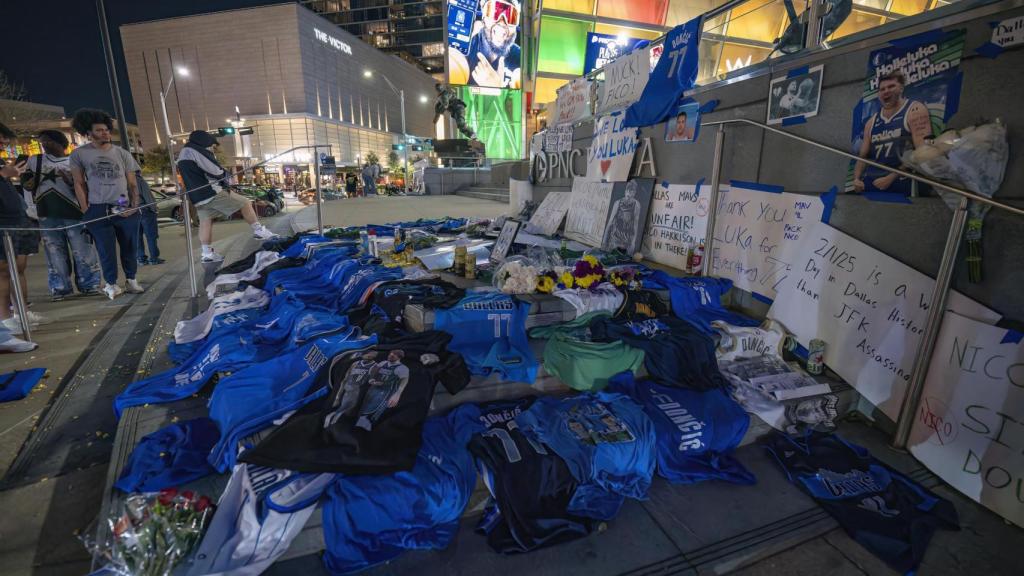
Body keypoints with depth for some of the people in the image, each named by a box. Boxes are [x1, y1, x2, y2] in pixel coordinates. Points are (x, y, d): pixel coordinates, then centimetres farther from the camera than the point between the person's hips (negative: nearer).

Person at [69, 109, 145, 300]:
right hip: (98, 210, -1)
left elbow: (132, 183, 8)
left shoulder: (121, 153, 7)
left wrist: (135, 205, -5)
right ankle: (111, 284, 15)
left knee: (129, 247, 6)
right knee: (106, 250, 4)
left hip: (125, 209, 1)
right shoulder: (79, 154, 3)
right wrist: (86, 211, -2)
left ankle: (131, 280, 19)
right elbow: (79, 184, 4)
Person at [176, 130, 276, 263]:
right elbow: (215, 170, -15)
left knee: (205, 222, 9)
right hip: (212, 193, -9)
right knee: (245, 203, -1)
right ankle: (259, 231, 2)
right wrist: (227, 177, 5)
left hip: (197, 197, 9)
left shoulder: (182, 154, 22)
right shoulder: (198, 151, -10)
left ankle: (207, 253, 9)